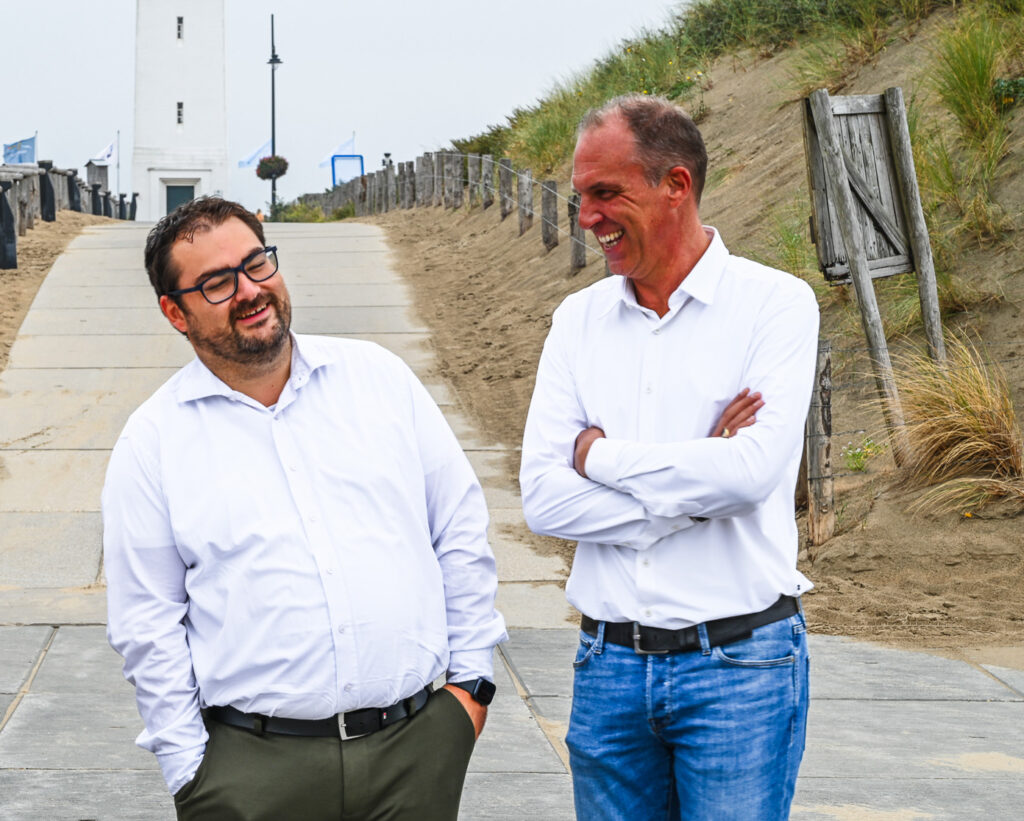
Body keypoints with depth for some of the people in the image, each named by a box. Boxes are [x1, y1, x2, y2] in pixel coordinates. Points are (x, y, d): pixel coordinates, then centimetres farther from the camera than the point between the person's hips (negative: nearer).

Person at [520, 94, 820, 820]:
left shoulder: (774, 305, -5)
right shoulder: (580, 318, 7)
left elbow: (750, 471, -20)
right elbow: (543, 499, -2)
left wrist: (599, 455, -8)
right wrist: (692, 486, -12)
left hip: (739, 664, -4)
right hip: (608, 665, 4)